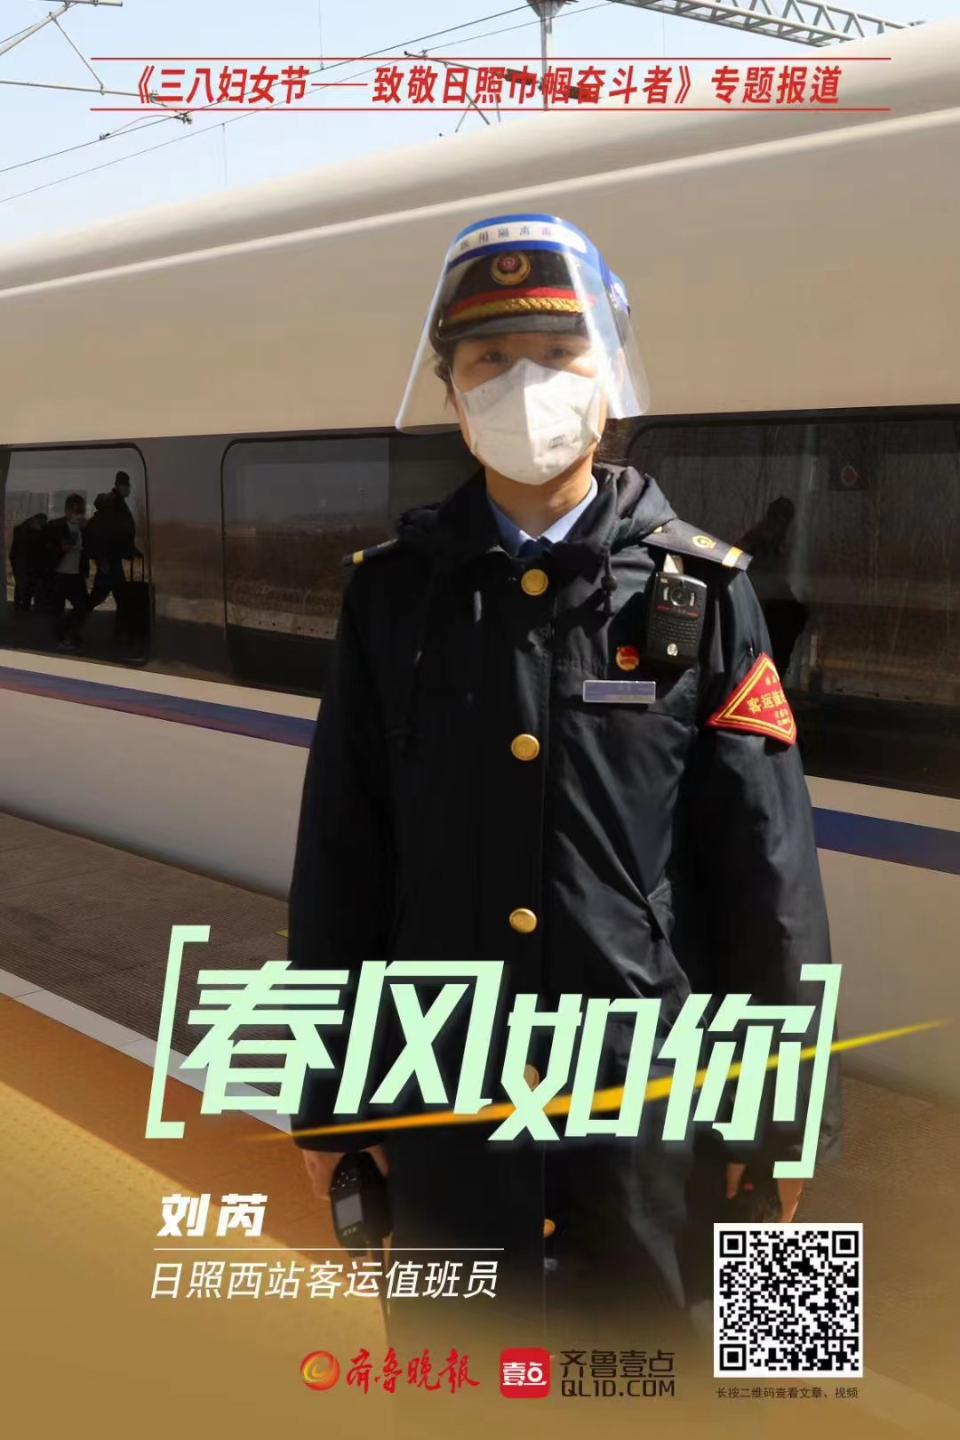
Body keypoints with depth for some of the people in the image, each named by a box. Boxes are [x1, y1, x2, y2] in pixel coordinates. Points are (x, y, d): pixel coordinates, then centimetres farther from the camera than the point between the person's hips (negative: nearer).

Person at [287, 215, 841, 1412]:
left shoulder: (700, 591, -4)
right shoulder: (394, 591, 0)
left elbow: (766, 872, -3)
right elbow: (339, 860, 1)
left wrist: (784, 1107, -2)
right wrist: (324, 1095, 4)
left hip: (647, 1081, -1)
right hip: (439, 1084, 2)